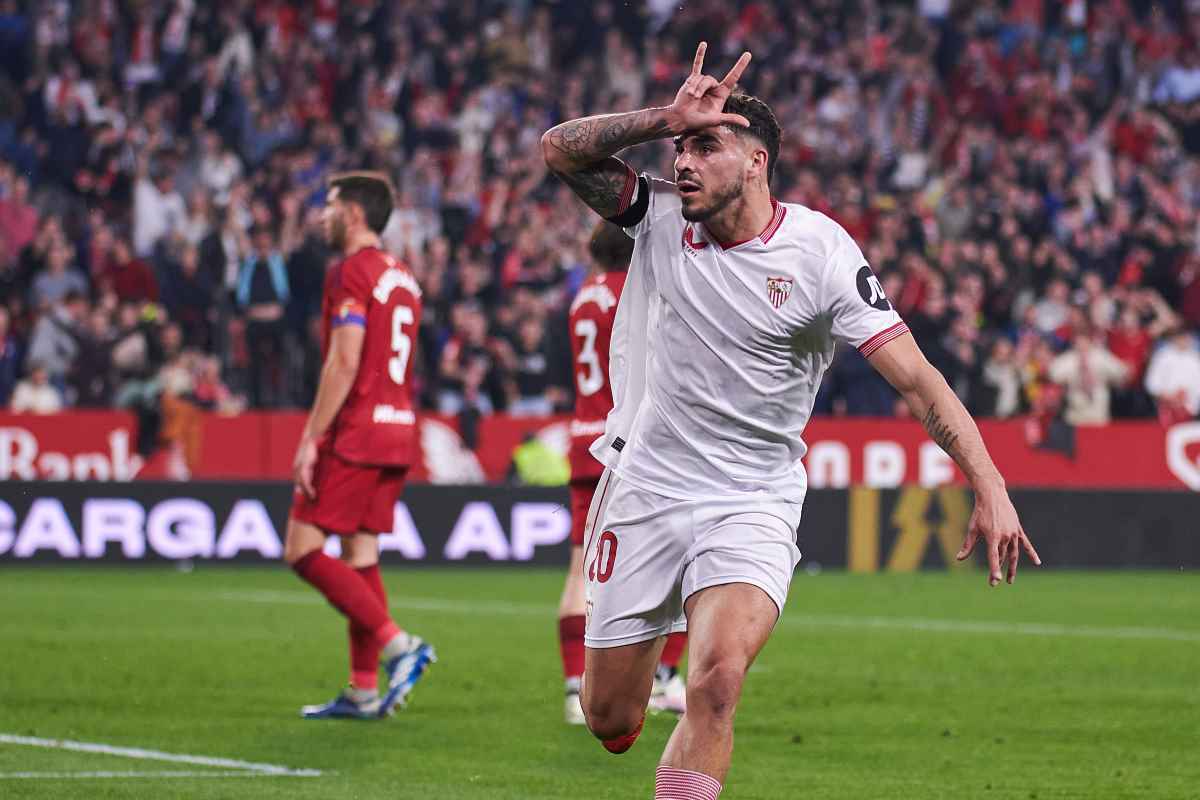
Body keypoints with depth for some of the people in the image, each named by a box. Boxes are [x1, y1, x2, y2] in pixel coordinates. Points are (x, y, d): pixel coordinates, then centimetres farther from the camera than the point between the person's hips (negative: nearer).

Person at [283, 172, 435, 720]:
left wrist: (311, 438, -17)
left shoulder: (351, 273, -10)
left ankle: (398, 644, -16)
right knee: (360, 557, 10)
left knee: (303, 551, -7)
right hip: (397, 432, 9)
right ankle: (364, 690, 8)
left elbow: (344, 363, -18)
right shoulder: (403, 279, 18)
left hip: (353, 432, -9)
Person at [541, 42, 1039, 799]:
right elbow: (561, 149, -13)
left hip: (752, 504, -3)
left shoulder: (822, 253, -13)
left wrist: (990, 488, -25)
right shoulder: (658, 214, -3)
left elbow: (917, 378, -15)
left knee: (717, 680, -29)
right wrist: (667, 118, -24)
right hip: (644, 488, 3)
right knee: (610, 722, 7)